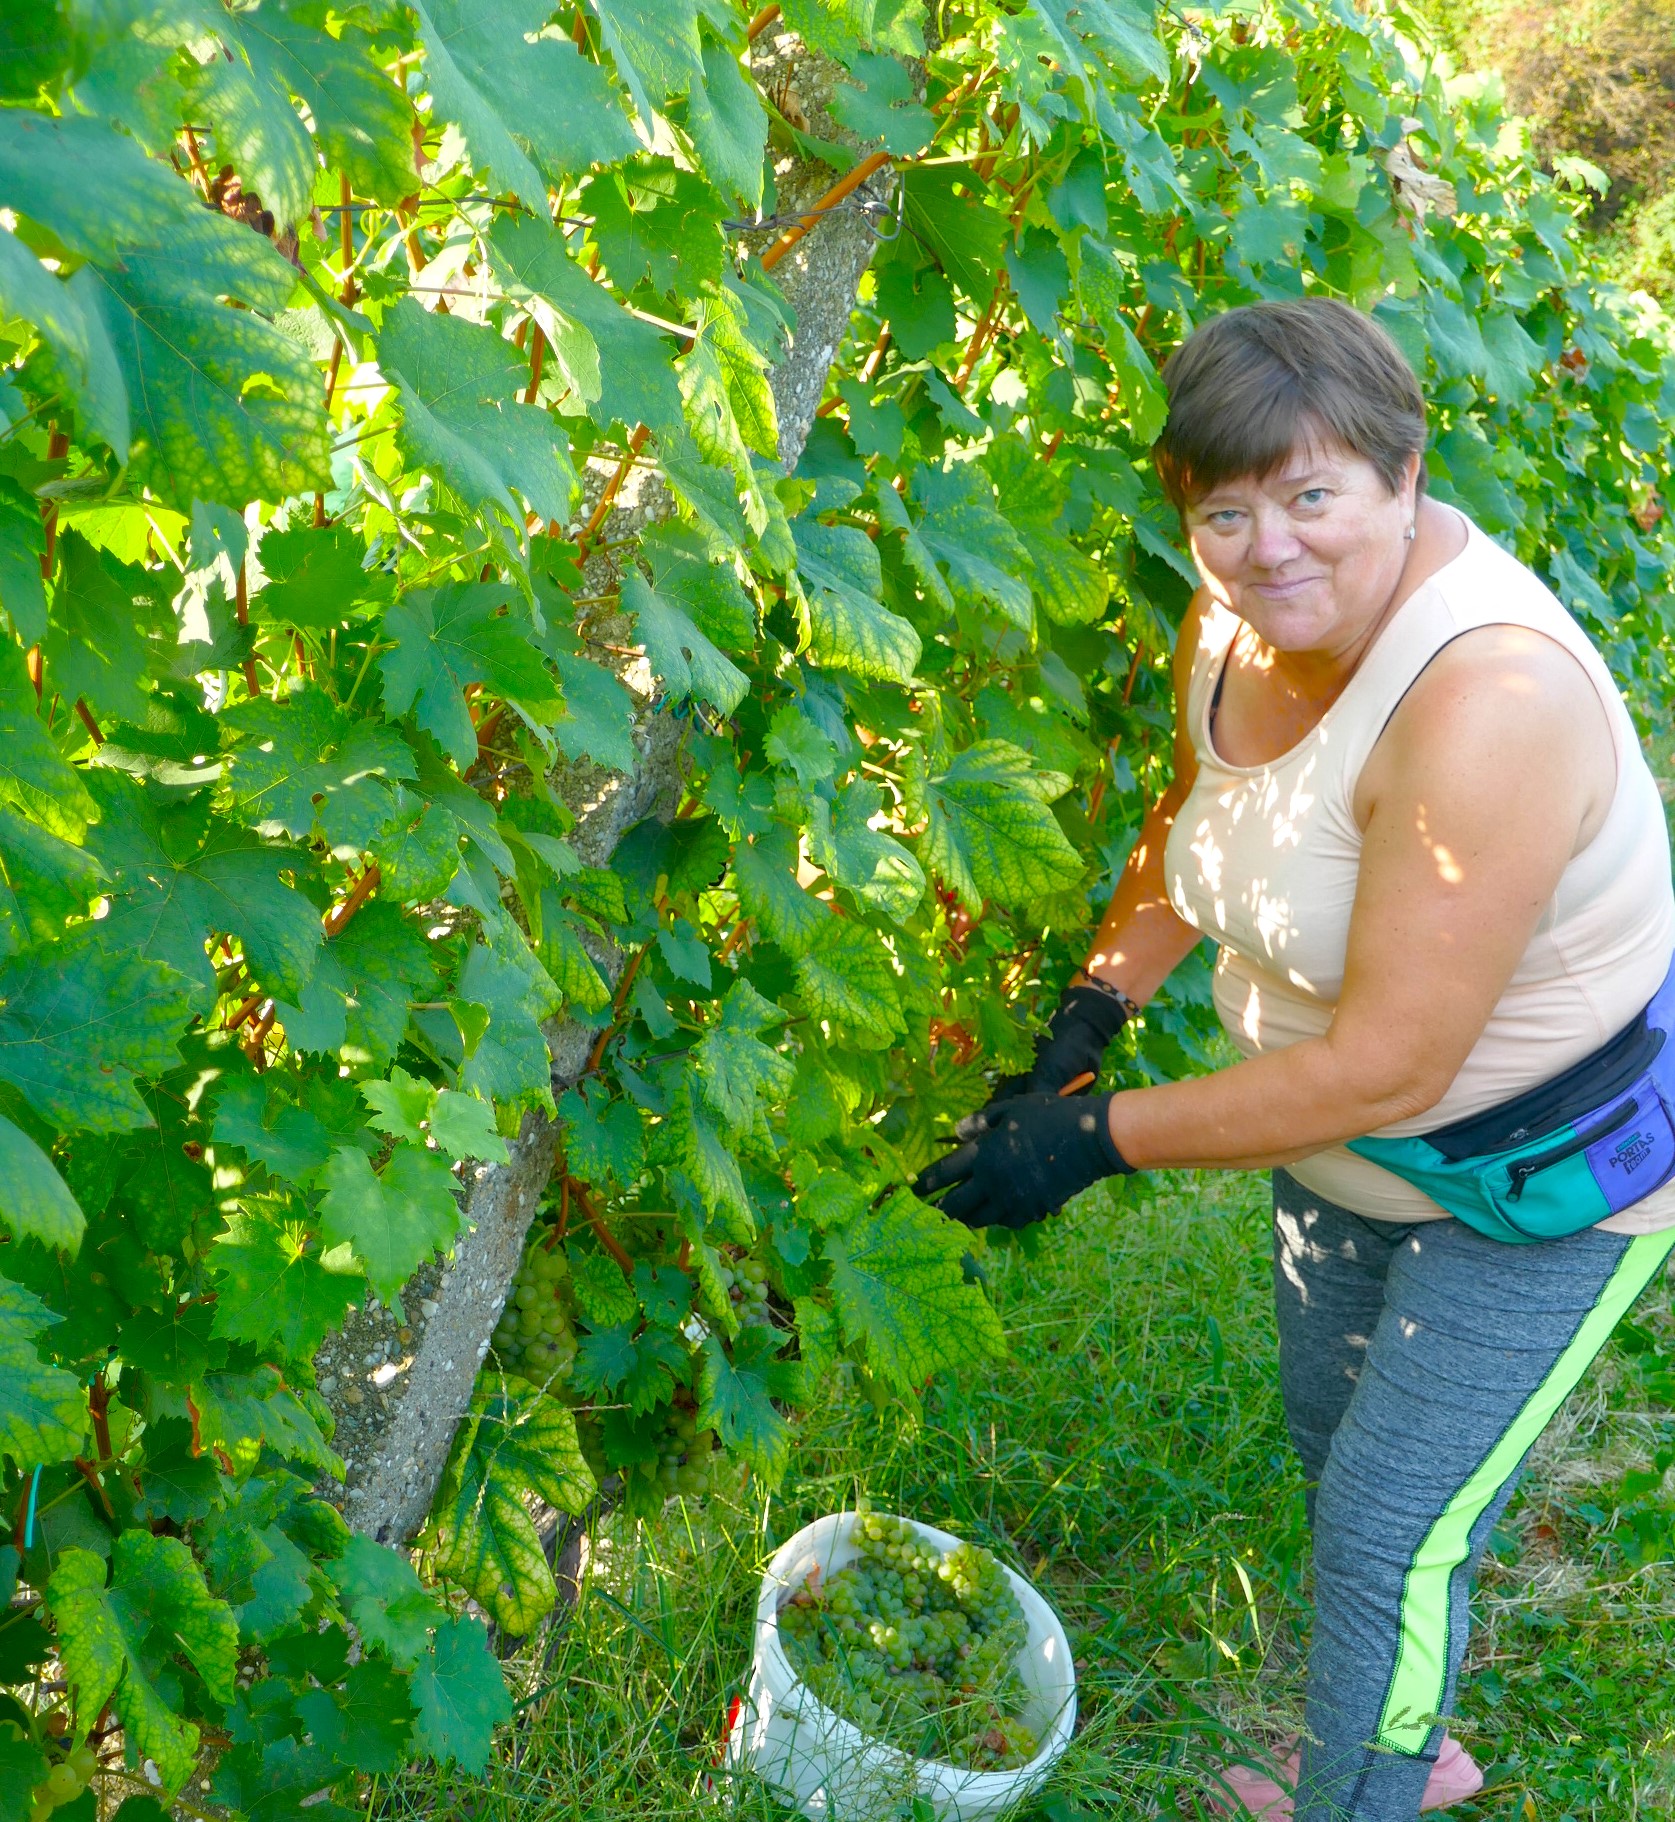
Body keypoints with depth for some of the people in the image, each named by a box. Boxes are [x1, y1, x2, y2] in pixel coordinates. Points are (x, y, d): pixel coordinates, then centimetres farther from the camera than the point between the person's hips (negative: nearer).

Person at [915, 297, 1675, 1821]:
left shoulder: (1485, 703, -38)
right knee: (1333, 1450, 24)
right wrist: (1094, 1007, -5)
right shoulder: (1238, 624, -13)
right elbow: (1196, 818, 9)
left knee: (1392, 1532, 0)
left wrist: (1097, 1137, -30)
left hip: (1549, 1168, -8)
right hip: (1351, 1142, 8)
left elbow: (1388, 1068, -37)